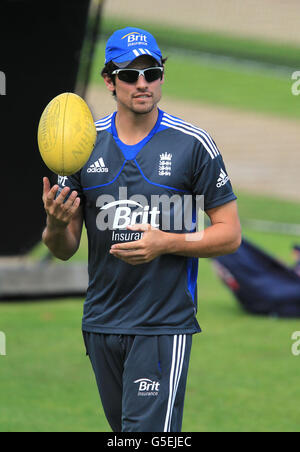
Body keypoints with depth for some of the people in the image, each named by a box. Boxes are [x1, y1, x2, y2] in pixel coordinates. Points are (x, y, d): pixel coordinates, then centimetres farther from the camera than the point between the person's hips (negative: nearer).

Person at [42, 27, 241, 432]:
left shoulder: (193, 143, -4)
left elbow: (230, 234, -2)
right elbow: (64, 249, 7)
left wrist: (167, 243, -17)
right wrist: (55, 224, -16)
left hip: (165, 325, -4)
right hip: (101, 322, 4)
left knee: (148, 430, -13)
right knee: (124, 429, 14)